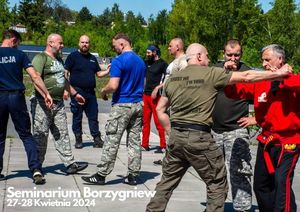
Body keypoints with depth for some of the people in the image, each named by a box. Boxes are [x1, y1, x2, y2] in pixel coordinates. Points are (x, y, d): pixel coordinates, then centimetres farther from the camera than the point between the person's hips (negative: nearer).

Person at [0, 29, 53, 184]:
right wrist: (46, 94, -4)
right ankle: (36, 169, -6)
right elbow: (34, 76, -7)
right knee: (26, 135, 5)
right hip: (17, 96, -1)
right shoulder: (19, 55, 0)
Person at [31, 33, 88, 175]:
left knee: (62, 135, 5)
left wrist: (74, 93, 33)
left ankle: (70, 164, 5)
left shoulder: (58, 60, 22)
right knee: (41, 136, -1)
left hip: (58, 103, 8)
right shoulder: (41, 58, -8)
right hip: (43, 103, -8)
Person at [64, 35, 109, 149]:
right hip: (77, 92, -4)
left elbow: (98, 73, 21)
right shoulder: (73, 56, 0)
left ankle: (97, 139, 7)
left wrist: (107, 71, 1)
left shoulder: (93, 58, 17)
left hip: (90, 92, 4)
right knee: (77, 118, 2)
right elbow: (65, 73, -5)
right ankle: (78, 140, 11)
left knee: (93, 117, 4)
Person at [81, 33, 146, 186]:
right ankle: (133, 175, 11)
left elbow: (113, 86, -20)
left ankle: (101, 175, 2)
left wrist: (103, 91, 0)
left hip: (122, 105, -7)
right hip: (138, 104, 7)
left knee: (112, 141, -2)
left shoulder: (119, 61, -13)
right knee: (135, 141, 8)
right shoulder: (141, 61, 12)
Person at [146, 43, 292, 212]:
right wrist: (278, 73, 5)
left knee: (167, 181, 19)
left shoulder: (173, 78, 11)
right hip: (199, 137, -6)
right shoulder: (211, 73, -5)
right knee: (217, 184, 8)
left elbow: (160, 109, 16)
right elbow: (247, 77, -3)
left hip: (176, 137, 6)